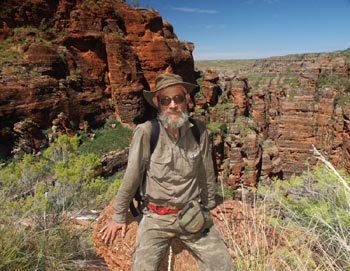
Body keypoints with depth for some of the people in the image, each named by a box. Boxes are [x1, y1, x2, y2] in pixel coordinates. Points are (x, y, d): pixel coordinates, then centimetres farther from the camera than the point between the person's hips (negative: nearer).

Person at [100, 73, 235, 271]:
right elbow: (131, 176, -9)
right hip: (156, 217, -2)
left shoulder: (199, 130, -7)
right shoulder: (146, 132, -17)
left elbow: (206, 171, 6)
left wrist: (210, 204, 18)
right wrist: (120, 216, 2)